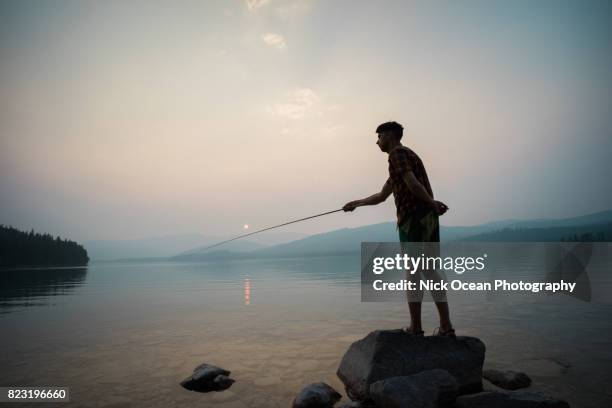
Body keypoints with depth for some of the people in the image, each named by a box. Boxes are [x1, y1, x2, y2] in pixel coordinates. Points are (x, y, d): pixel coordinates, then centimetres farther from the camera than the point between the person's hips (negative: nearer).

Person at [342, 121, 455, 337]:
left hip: (413, 218, -8)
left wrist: (432, 203, -9)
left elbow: (412, 183, -19)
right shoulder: (409, 155, 27)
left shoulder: (397, 153, -1)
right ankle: (446, 327, 10)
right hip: (429, 218, 9)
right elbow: (382, 195, 30)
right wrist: (357, 203, 32)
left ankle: (415, 328, 5)